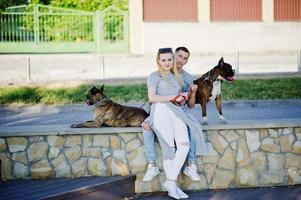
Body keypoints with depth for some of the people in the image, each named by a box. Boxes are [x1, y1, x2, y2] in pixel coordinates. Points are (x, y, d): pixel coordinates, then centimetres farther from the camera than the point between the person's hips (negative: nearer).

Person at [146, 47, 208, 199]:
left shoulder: (176, 77, 30)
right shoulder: (154, 76, 12)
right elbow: (152, 97, -2)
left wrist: (183, 96, 12)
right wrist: (173, 97, -2)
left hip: (177, 111, 5)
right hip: (161, 111, -5)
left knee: (184, 144, -18)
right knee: (169, 147, -16)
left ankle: (170, 182, -17)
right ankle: (172, 186, -14)